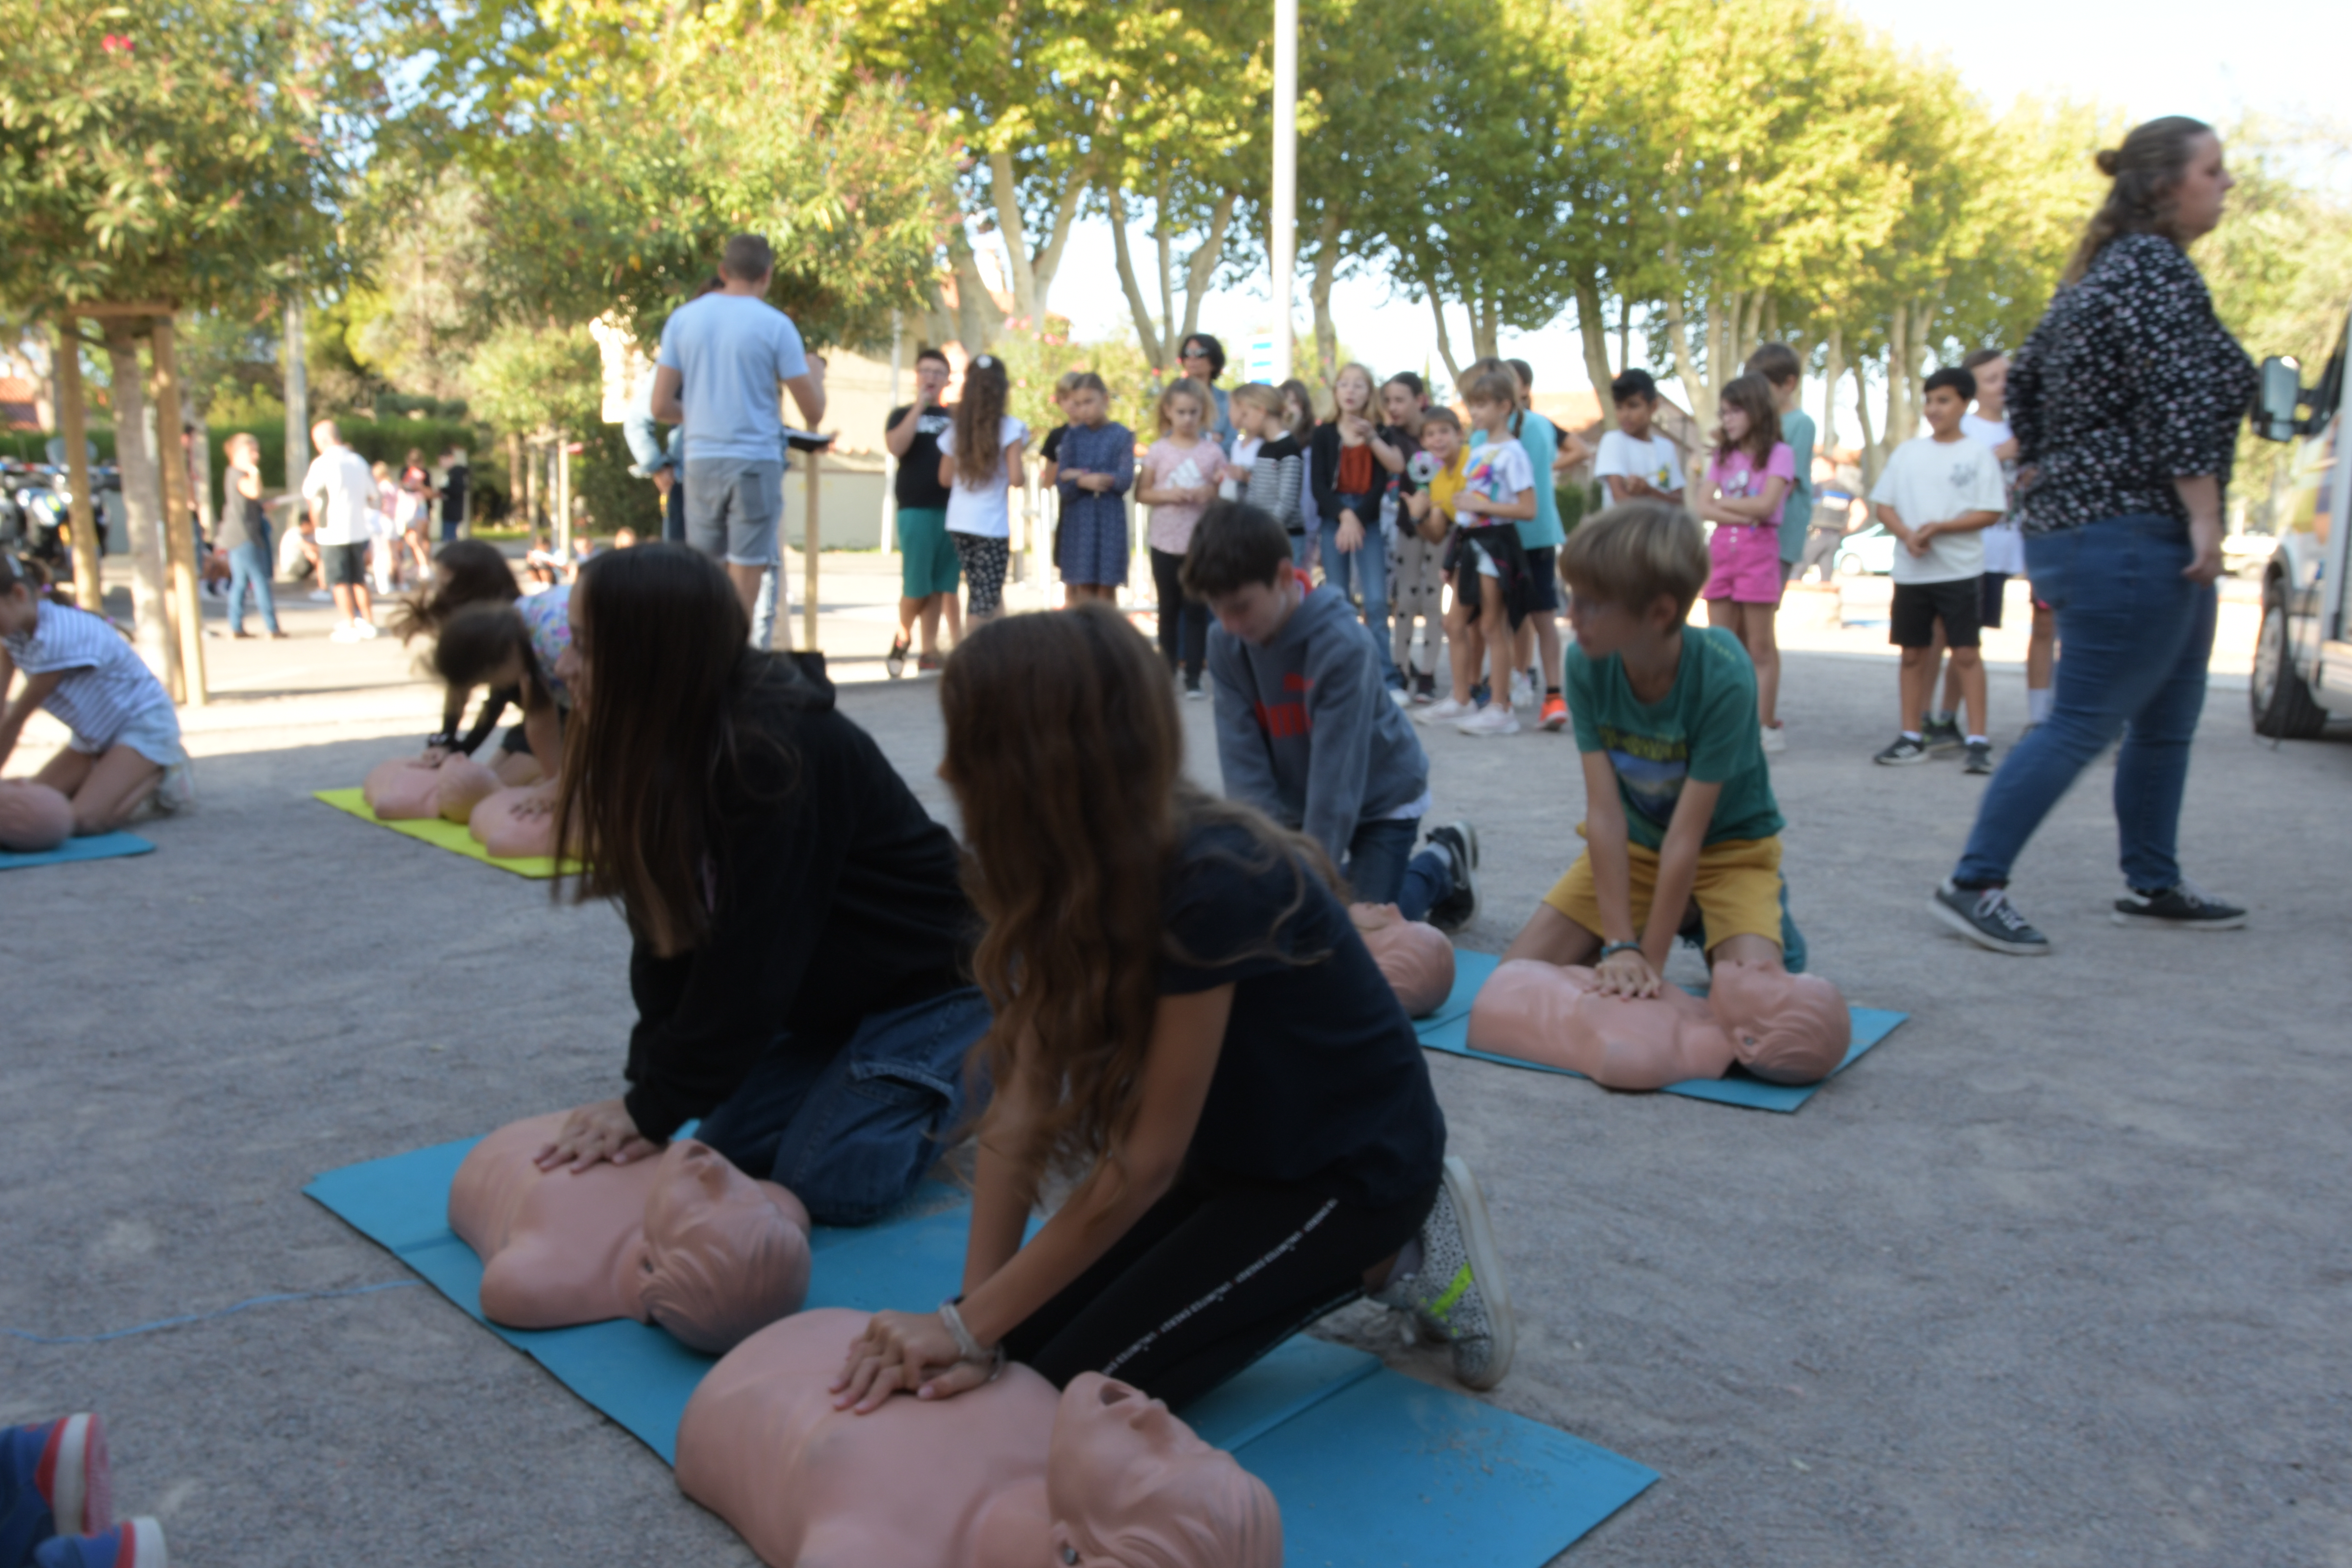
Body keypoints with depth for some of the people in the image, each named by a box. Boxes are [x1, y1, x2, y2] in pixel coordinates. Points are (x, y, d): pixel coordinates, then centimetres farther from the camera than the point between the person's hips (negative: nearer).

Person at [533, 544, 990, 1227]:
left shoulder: (776, 758, -31)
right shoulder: (666, 751, -5)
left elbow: (749, 964, -29)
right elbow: (669, 943, -5)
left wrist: (656, 1110, -24)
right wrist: (648, 1085, -14)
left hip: (935, 972, -8)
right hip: (833, 990, 8)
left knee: (828, 1180, -15)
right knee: (730, 1151, 3)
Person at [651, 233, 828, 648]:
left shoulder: (683, 318, 6)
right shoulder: (775, 325, -4)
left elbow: (661, 406, 5)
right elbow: (813, 412, -2)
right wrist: (816, 374, 19)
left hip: (700, 461, 4)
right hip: (755, 462, -4)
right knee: (744, 583, -1)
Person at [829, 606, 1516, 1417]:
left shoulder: (1208, 889, -34)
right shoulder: (1069, 877, -10)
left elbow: (1145, 1163, -28)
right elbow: (1021, 1107, -12)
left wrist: (970, 1326, -23)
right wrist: (973, 1318, -19)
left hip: (1354, 1164, -7)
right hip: (1234, 1151, 7)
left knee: (1084, 1377, -12)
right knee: (1027, 1328, -2)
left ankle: (1384, 1260, 2)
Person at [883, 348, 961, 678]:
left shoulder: (955, 417, 18)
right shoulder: (903, 414, 9)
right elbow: (896, 446, -12)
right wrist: (919, 406, -10)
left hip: (951, 510, 3)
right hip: (916, 509, -3)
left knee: (941, 586, 3)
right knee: (916, 585, -6)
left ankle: (929, 653, 9)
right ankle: (902, 637, 19)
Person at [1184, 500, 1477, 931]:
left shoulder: (1344, 644, -32)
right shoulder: (1225, 642, -17)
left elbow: (1336, 781, -31)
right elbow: (1244, 764, -19)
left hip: (1380, 797, -5)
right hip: (1296, 802, 5)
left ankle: (1444, 861, 18)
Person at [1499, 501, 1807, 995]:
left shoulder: (1723, 676, -31)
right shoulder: (1585, 663, -21)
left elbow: (1686, 835, -28)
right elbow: (1605, 813, -22)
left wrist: (1651, 962, -26)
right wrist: (1620, 947, -25)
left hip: (1729, 842, -3)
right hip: (1634, 841, 3)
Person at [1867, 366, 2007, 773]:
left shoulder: (1978, 453, 0)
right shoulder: (1907, 452, 9)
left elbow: (1990, 512, -5)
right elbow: (1882, 505, 7)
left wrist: (1939, 528, -16)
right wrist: (1907, 535, -10)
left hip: (1960, 570, -3)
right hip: (1911, 571, 3)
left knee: (1966, 652, -5)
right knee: (1913, 652, 8)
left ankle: (1978, 740, -1)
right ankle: (1912, 737, 17)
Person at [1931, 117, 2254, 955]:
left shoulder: (2101, 271, 17)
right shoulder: (2156, 267, -12)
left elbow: (2024, 378, 21)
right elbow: (2182, 401, -21)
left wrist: (2043, 493, 21)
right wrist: (2205, 519, -21)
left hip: (2081, 529, 10)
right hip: (2133, 539, -10)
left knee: (2167, 723, 17)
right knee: (2082, 724, -8)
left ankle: (2153, 887, 27)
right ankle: (1973, 885, -5)